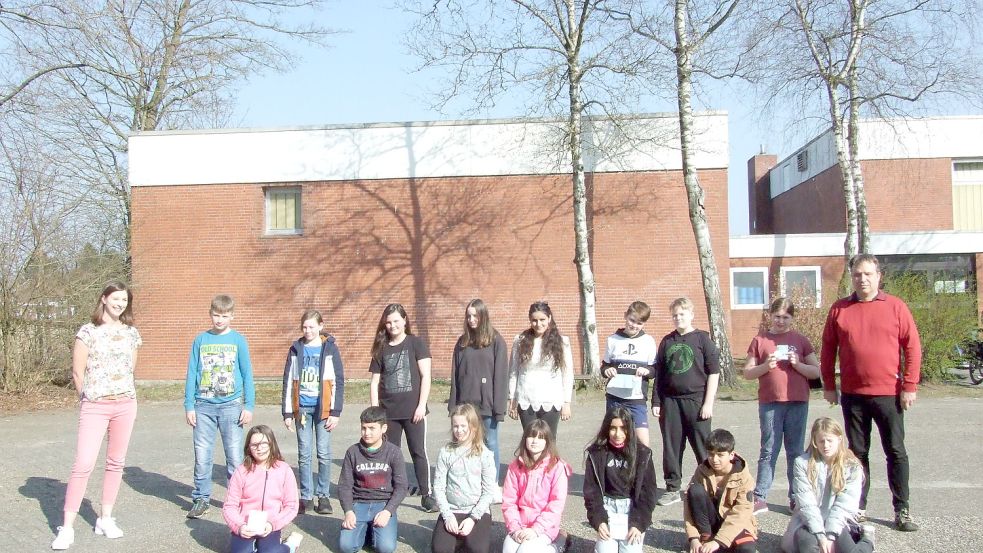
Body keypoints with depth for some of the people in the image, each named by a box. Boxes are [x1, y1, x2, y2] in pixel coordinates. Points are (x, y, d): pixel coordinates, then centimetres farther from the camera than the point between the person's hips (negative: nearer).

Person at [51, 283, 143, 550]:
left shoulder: (131, 333, 7)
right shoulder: (88, 332, -5)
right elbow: (78, 372, -2)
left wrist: (124, 394, 14)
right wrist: (87, 397, 7)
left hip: (125, 404, 4)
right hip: (94, 406, -4)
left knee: (116, 463, 8)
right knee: (83, 465, -9)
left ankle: (106, 519, 20)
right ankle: (67, 528, -2)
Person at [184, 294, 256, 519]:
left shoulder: (238, 340, 2)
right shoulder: (201, 340, 5)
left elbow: (247, 375, 3)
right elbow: (192, 374, 7)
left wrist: (249, 406, -3)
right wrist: (189, 406, 2)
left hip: (231, 405, -1)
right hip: (204, 405, 1)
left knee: (235, 456, 2)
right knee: (202, 456, 5)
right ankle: (200, 499, 17)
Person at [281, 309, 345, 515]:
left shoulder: (330, 349, -1)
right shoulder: (296, 349, 5)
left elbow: (338, 381, -2)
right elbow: (288, 382, 7)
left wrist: (335, 412, -6)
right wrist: (287, 412, 3)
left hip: (323, 408, -2)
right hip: (302, 408, 2)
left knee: (324, 454, 1)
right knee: (304, 454, 5)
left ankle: (323, 496, 12)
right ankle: (306, 497, 13)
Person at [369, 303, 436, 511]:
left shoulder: (416, 343, -1)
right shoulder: (381, 349, 8)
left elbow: (426, 376, -5)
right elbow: (375, 381, 10)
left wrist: (421, 405, -12)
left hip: (413, 410, -3)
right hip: (388, 412, 3)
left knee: (418, 452, 1)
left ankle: (426, 495, 8)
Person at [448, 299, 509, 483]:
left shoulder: (496, 341, -4)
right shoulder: (463, 342, 7)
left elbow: (501, 376, -7)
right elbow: (455, 375, 8)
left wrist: (499, 407, -11)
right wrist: (453, 404, 3)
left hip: (487, 403, -3)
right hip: (465, 403, 3)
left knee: (490, 444, 6)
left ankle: (493, 484, 16)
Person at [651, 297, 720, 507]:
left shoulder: (702, 339, -1)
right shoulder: (667, 341, 11)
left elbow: (714, 372, -3)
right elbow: (659, 374, 14)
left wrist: (708, 403, -8)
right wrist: (656, 402, 9)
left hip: (696, 400, -4)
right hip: (670, 401, 4)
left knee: (703, 447, 2)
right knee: (671, 446, 7)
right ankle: (672, 489, 18)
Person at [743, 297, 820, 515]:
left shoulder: (800, 340, 8)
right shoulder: (760, 340, 5)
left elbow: (816, 371, 7)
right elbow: (747, 373, 4)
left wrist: (797, 364, -10)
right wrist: (765, 366, -13)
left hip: (798, 402, 1)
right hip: (770, 403, -1)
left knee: (796, 452, 7)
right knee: (769, 451, 1)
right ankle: (760, 498, 5)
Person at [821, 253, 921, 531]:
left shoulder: (895, 306, -1)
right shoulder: (839, 309, 4)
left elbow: (913, 347, -1)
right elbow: (828, 350, 9)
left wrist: (909, 386, -5)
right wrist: (829, 385, 7)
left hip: (889, 393, -1)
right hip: (852, 394, 2)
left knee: (896, 451, 4)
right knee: (857, 452, 9)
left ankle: (902, 510, 14)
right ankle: (859, 508, 19)